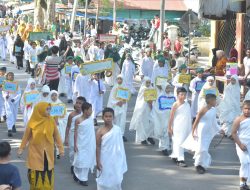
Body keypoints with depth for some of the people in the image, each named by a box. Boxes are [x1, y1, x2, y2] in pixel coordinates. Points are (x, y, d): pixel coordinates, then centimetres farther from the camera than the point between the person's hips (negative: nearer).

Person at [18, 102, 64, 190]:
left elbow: (56, 135, 2)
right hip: (35, 151, -2)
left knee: (48, 172, 6)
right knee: (36, 173, 2)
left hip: (48, 152, 2)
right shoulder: (32, 122, -10)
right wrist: (21, 148, 3)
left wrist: (61, 148, 0)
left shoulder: (51, 121, -5)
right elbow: (26, 136, 0)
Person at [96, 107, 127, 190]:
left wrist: (122, 159, 8)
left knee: (117, 179, 9)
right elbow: (98, 147, -8)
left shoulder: (117, 129, -4)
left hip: (116, 159, 3)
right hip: (105, 160, -2)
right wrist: (98, 161, -8)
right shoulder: (100, 131, -12)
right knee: (105, 179, 7)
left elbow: (120, 145, 5)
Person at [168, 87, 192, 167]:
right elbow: (171, 117, -5)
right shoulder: (176, 105, -7)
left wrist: (191, 127, 18)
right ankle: (180, 160, -8)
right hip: (178, 127, -6)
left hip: (186, 127, 6)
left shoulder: (187, 104, 9)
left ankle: (174, 156, 26)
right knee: (179, 142, -7)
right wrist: (169, 128, -5)